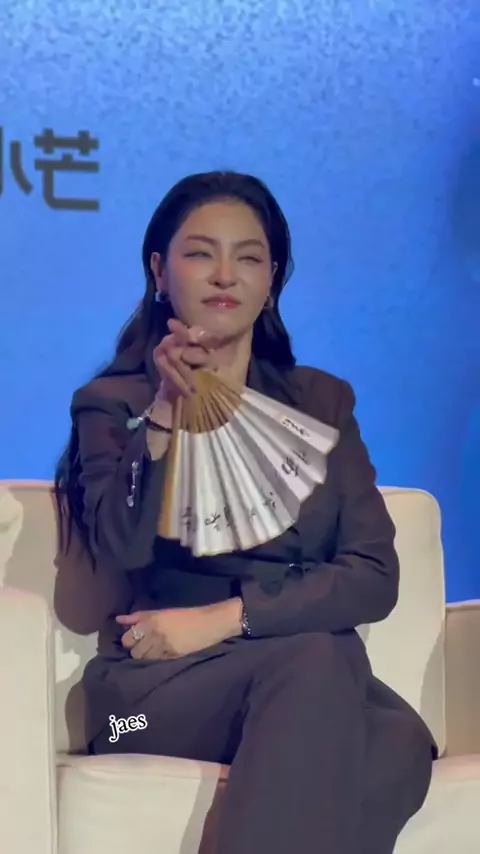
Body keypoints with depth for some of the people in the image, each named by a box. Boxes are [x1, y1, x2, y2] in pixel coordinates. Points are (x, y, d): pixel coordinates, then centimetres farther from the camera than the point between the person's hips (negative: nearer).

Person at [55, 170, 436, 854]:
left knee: (400, 744, -33)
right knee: (315, 662, -35)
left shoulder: (323, 403, 15)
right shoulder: (112, 404, 10)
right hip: (159, 685, -2)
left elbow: (375, 579, 2)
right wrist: (168, 410, -21)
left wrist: (224, 618, -11)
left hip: (315, 676, 2)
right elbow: (122, 549, -10)